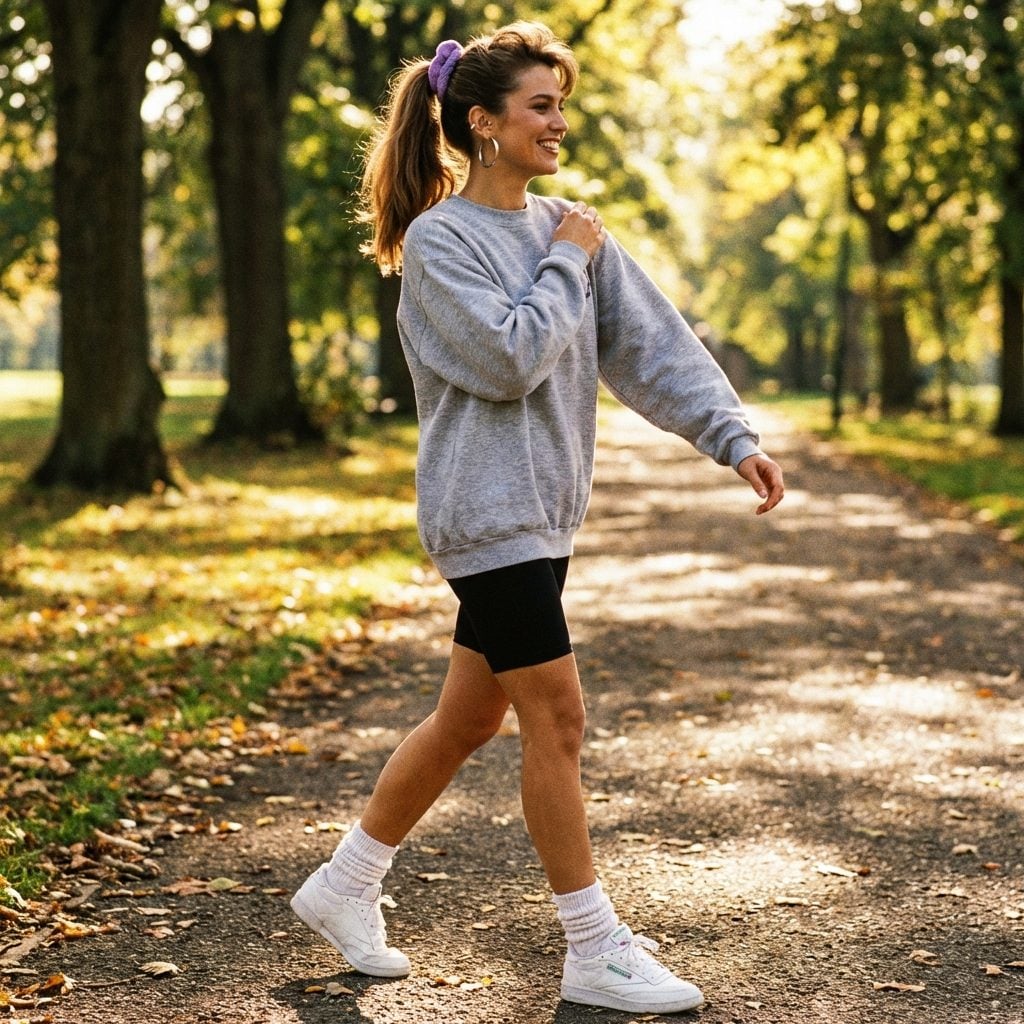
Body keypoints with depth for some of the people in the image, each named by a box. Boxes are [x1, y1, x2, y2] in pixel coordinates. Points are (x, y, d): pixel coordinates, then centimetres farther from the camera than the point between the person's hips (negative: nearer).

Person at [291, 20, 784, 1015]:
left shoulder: (569, 230, 11)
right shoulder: (436, 242, -9)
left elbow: (654, 344, 6)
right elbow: (513, 359, -19)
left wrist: (732, 436, -3)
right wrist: (565, 265, -8)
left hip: (544, 512, 8)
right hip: (486, 512, -8)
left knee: (468, 717, 14)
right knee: (555, 719, -5)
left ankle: (345, 885, 31)